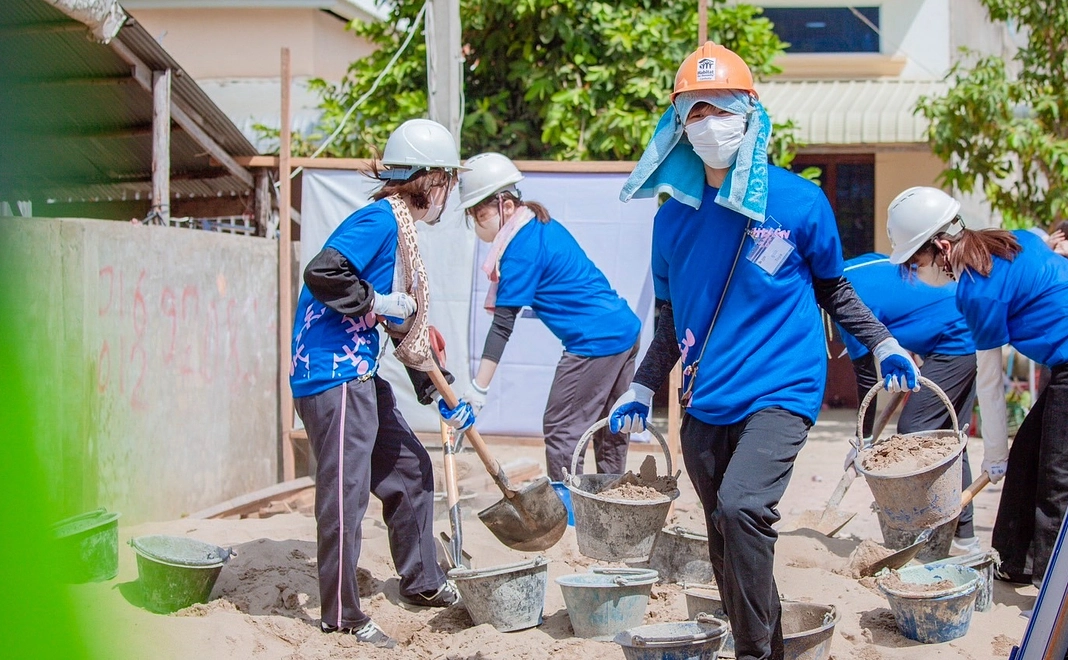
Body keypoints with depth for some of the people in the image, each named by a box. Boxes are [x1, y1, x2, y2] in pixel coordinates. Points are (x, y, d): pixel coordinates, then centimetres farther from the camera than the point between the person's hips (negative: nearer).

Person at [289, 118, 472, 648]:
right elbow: (320, 273, -29)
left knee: (409, 469, 18)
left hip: (360, 374, 11)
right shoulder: (379, 220, -14)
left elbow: (404, 323, 22)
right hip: (332, 373, -11)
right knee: (345, 489, -6)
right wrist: (380, 302, -17)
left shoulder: (400, 227, 16)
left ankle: (422, 584, 32)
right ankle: (341, 616, 3)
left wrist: (436, 389, 24)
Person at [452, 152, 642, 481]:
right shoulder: (543, 225, 12)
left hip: (595, 342, -10)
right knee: (609, 431, 17)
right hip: (625, 330, 10)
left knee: (560, 430, -1)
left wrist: (478, 390, -18)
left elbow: (503, 324, -19)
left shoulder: (522, 247, -15)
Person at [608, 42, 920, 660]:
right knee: (728, 547, 11)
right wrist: (643, 389, 13)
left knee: (740, 505, -27)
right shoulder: (674, 219, 6)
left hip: (780, 389, -5)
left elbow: (833, 290, 10)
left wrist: (884, 345, 3)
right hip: (706, 403, 5)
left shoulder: (799, 201, -4)